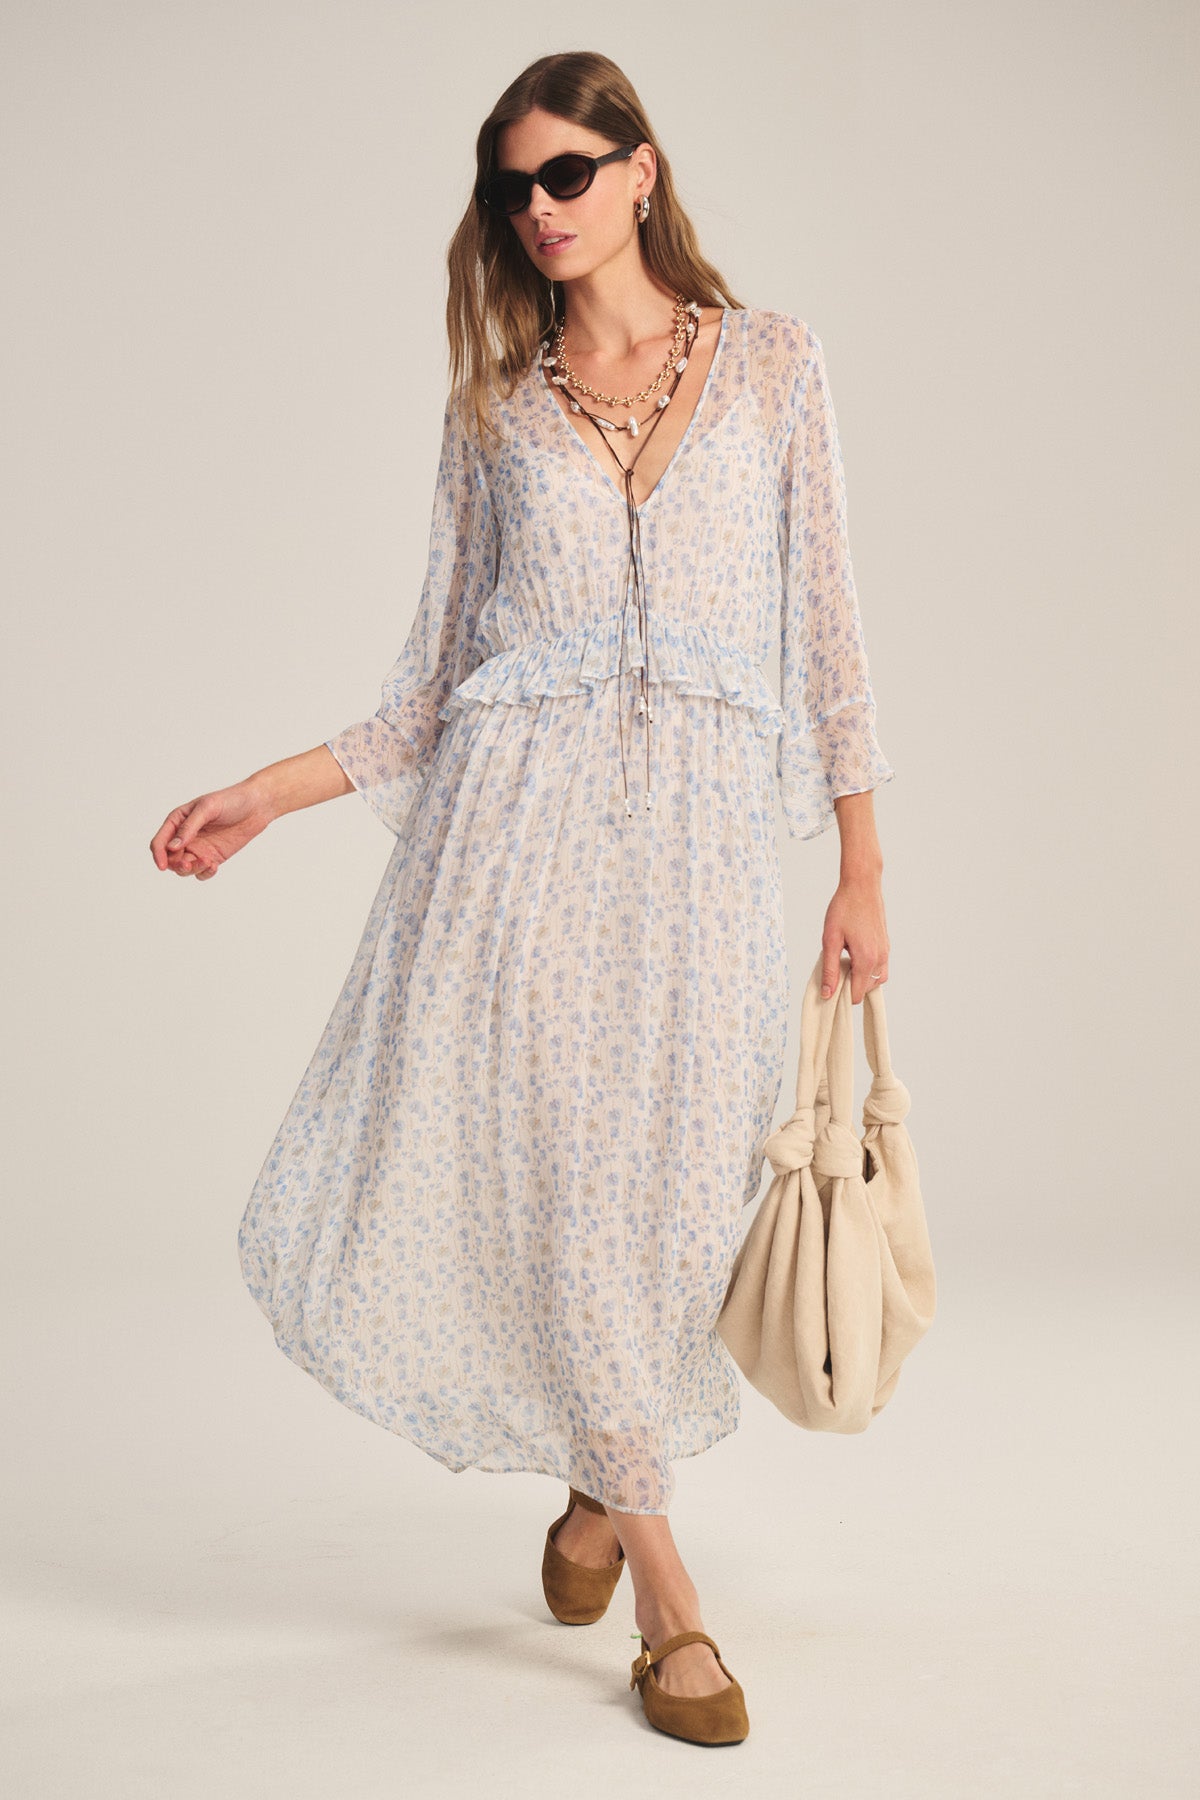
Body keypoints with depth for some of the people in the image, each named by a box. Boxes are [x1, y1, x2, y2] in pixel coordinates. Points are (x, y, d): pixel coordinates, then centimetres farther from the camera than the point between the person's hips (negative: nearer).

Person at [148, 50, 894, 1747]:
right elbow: (440, 677, 12)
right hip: (524, 810, 1)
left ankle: (601, 1478, 30)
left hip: (705, 823, 0)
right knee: (553, 1164, -6)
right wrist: (264, 794, 4)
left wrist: (862, 866, 3)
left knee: (664, 1179, 1)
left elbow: (826, 620, 7)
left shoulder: (772, 360, 9)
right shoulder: (495, 406, 12)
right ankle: (664, 1583, 6)